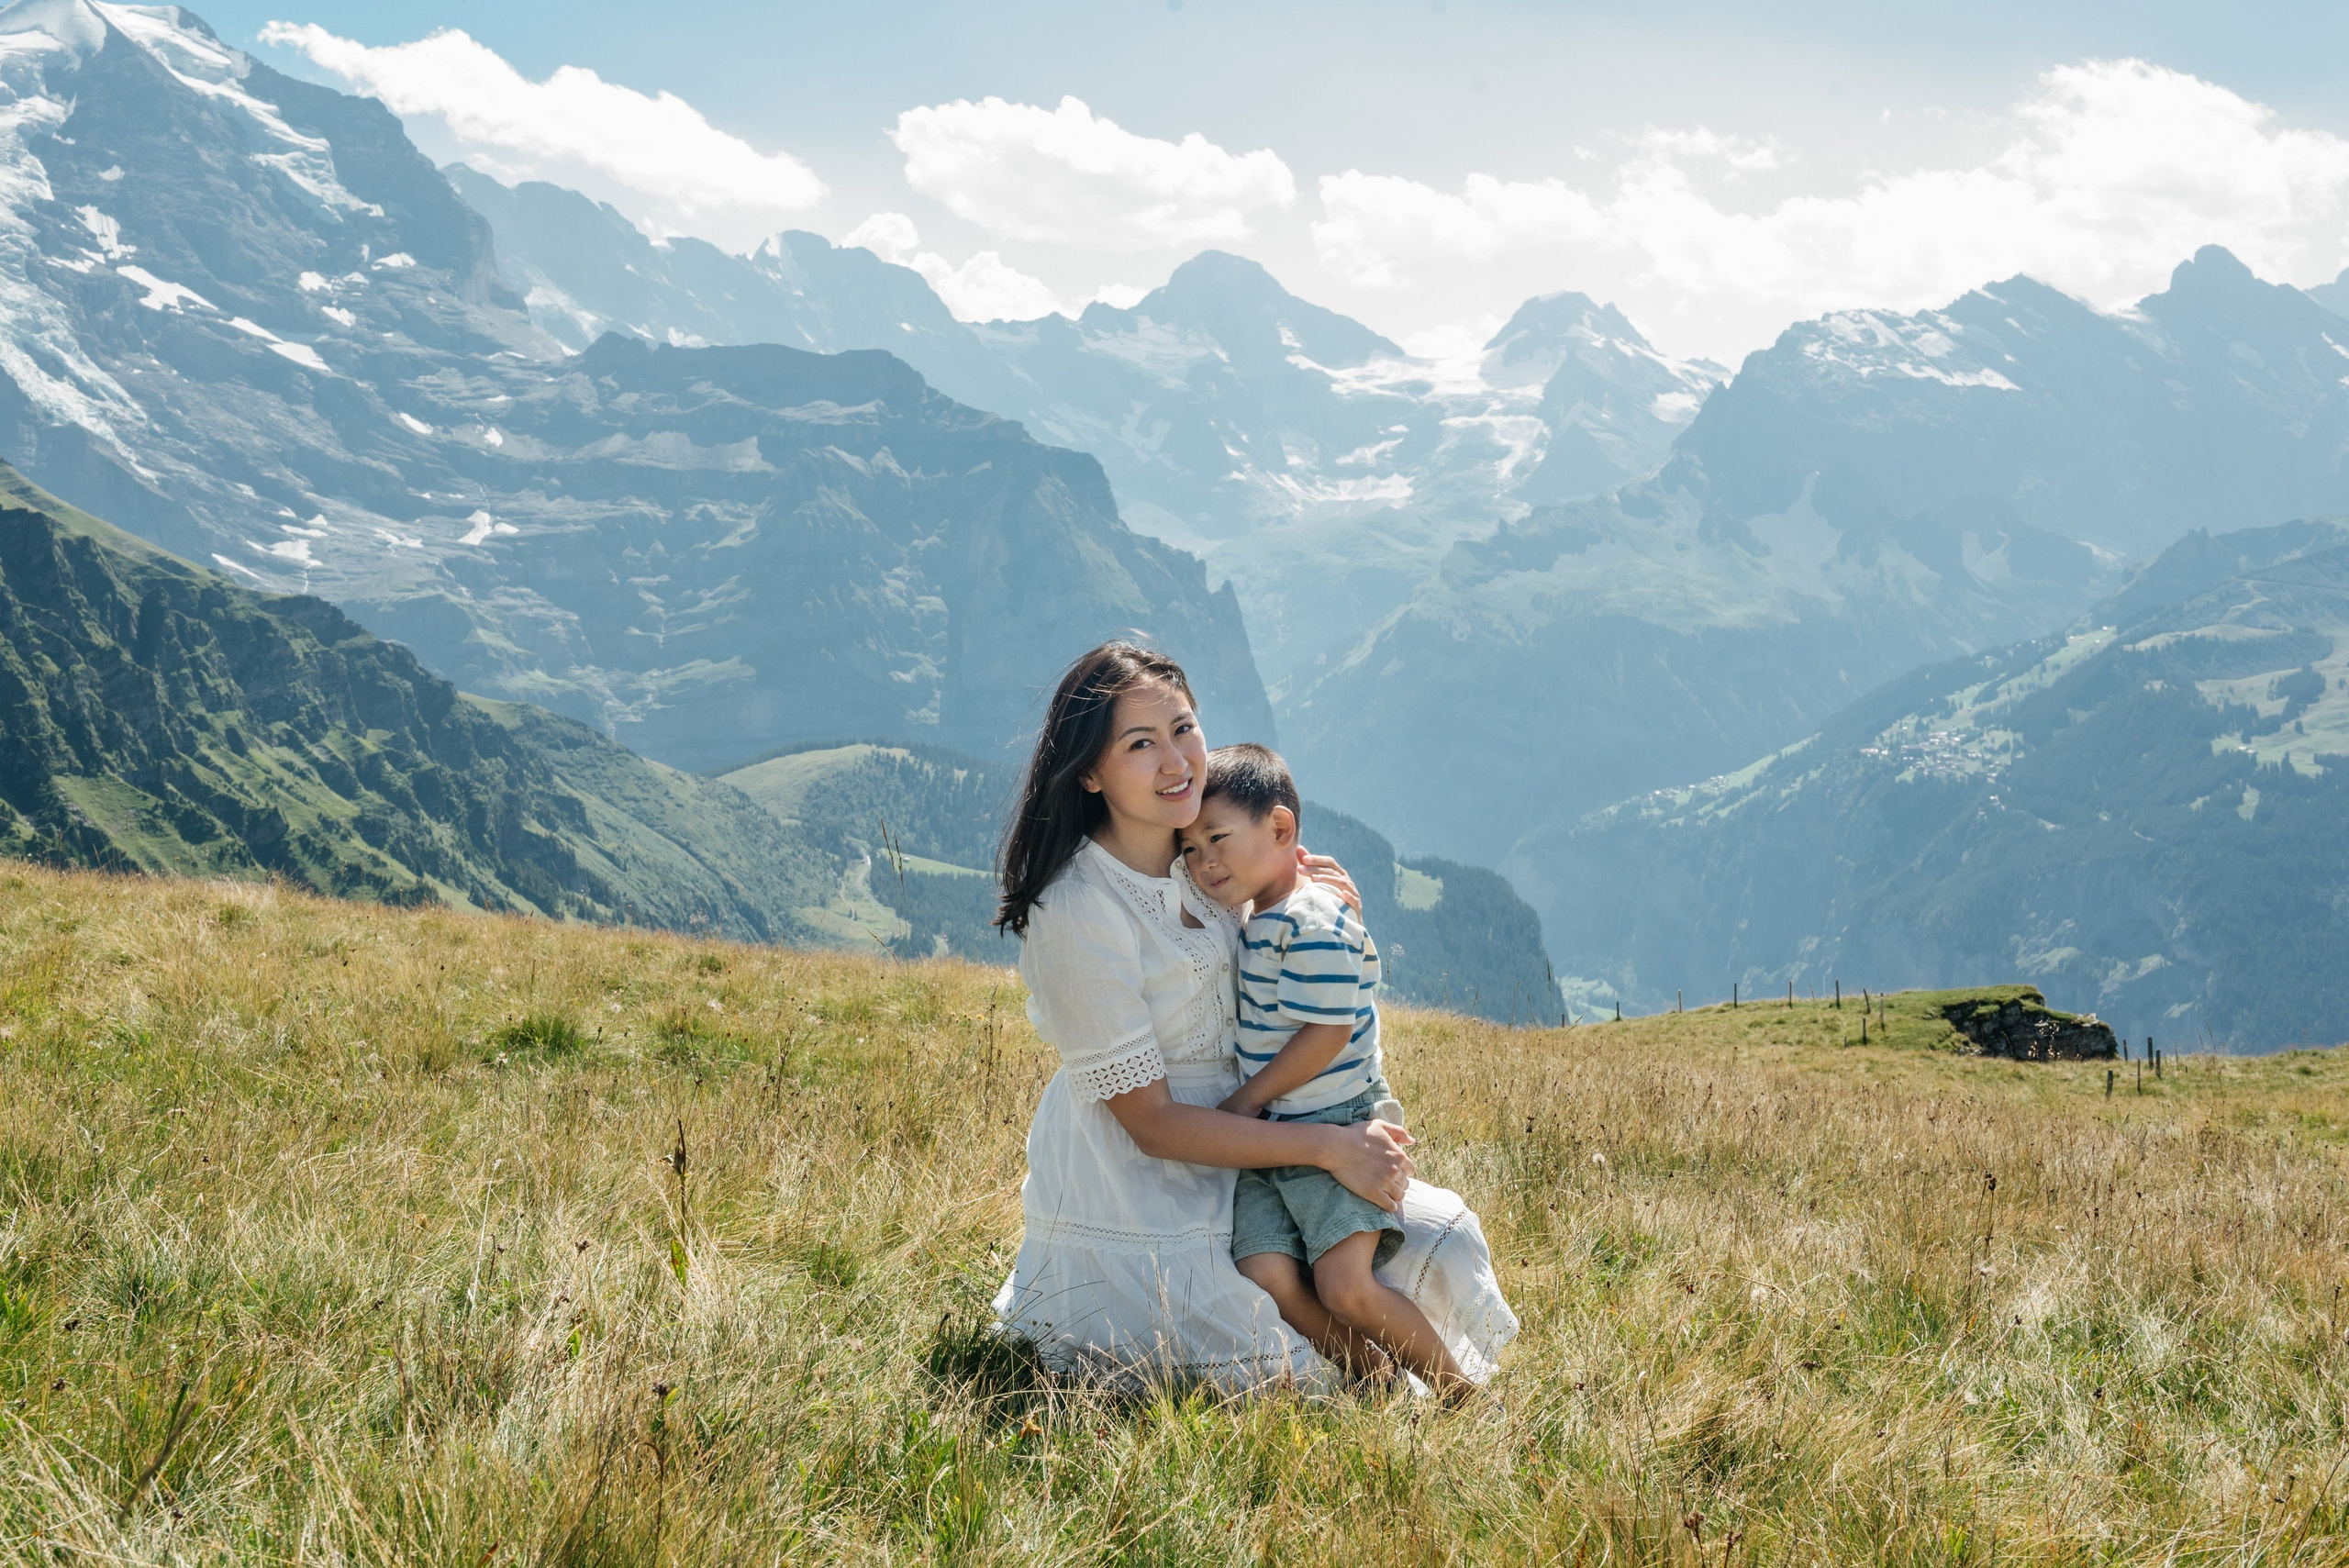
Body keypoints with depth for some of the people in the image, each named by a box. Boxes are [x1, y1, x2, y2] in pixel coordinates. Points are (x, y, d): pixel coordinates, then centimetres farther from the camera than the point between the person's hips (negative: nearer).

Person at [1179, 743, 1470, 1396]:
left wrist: (1247, 1098, -10)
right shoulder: (1255, 921, 14)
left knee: (1344, 1286, -19)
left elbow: (1327, 1033, -19)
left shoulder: (1313, 923, -16)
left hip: (1338, 1129, -8)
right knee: (1267, 1275, -12)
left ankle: (1460, 1394, -2)